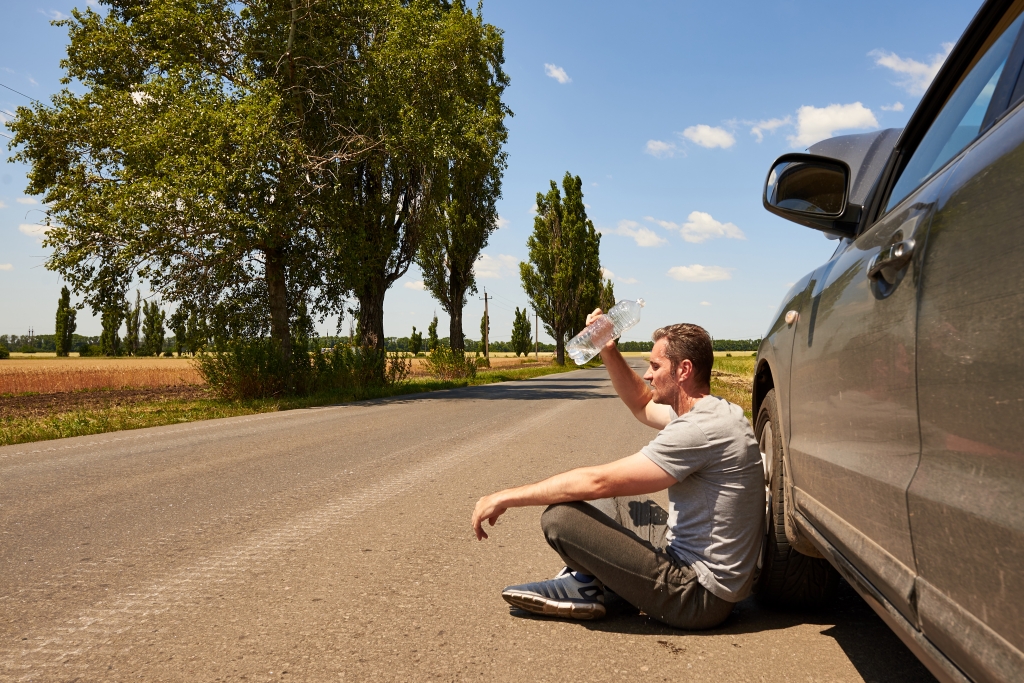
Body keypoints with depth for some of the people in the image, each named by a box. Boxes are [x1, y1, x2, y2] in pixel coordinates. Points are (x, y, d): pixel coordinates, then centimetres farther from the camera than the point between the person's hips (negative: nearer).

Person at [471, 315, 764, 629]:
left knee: (560, 516, -20)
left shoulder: (700, 430, -25)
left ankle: (589, 588, 7)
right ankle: (587, 582, 7)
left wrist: (507, 497, -17)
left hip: (699, 594, -10)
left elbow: (598, 481, -25)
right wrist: (608, 351, 9)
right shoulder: (708, 411, 6)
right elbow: (642, 405, 24)